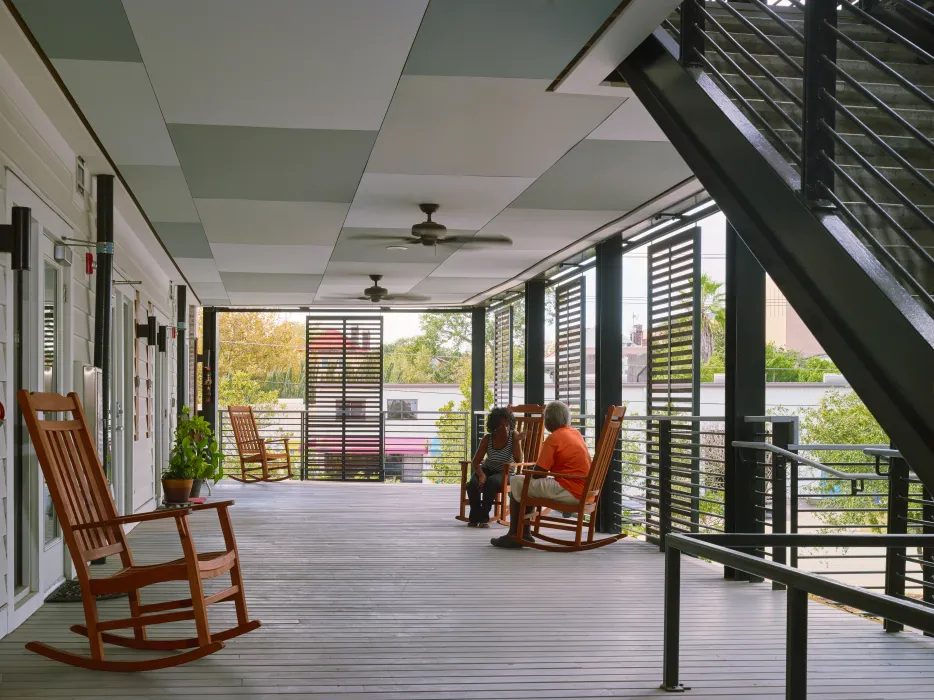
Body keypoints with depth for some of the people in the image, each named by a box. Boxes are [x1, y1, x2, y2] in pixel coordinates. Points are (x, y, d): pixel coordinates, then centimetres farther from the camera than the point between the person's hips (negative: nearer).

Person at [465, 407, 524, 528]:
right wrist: (481, 475, -29)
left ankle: (484, 517, -19)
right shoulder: (488, 439, -11)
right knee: (472, 484, -28)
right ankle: (475, 517, -6)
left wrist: (517, 441, -34)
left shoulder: (514, 436, -15)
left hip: (505, 473, -2)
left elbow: (518, 460, -23)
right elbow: (476, 462, -9)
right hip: (487, 470, 2)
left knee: (491, 482, -36)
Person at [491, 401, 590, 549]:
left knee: (517, 482, 2)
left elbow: (538, 472, -13)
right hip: (584, 491, 9)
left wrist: (529, 473, 11)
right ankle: (524, 533, 22)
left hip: (569, 492, -9)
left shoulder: (553, 438, -11)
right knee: (529, 484, 22)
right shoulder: (576, 434, 13)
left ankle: (514, 535, 5)